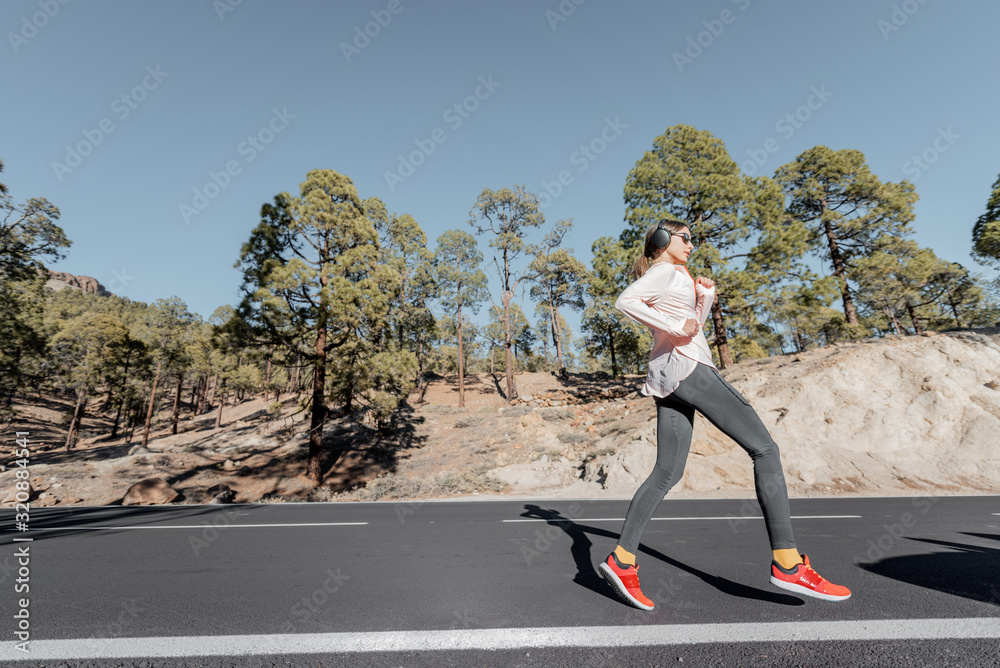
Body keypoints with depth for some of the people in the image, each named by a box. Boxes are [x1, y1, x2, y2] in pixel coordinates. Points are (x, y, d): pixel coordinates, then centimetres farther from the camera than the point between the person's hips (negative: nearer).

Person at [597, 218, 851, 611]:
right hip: (684, 366, -10)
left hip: (669, 378, 10)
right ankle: (786, 563, -5)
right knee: (764, 448, -6)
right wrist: (676, 326, -18)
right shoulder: (663, 270, 1)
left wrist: (706, 298, 20)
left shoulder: (671, 277, 30)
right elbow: (624, 301, -18)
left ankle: (622, 560, 3)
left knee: (667, 473, 4)